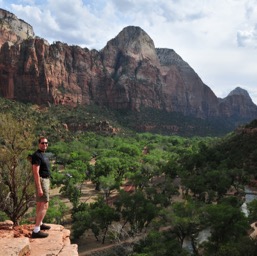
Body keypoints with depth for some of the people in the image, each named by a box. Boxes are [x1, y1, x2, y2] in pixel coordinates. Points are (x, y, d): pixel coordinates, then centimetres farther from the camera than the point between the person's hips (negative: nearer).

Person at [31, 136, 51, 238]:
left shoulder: (43, 154, 13)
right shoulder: (37, 155, -18)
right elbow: (36, 172, -23)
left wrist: (47, 184, 22)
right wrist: (39, 188, -27)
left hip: (46, 180, 10)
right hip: (41, 181, -10)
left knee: (40, 204, 19)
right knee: (44, 206, -14)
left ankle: (39, 224, 32)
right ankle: (36, 231, -16)